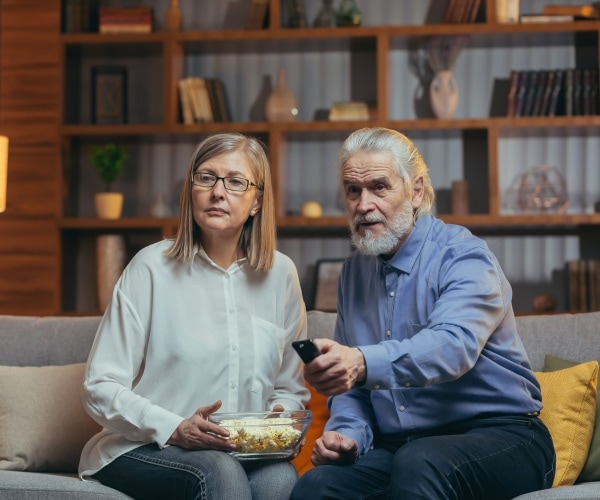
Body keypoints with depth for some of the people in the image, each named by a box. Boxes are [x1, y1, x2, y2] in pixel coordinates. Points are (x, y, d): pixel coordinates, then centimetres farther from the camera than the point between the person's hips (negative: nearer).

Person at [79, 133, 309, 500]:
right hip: (143, 450, -3)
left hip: (246, 453, 3)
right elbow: (101, 388, -6)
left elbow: (290, 387, 18)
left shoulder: (280, 274, 9)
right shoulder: (152, 267, -2)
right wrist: (174, 429, -20)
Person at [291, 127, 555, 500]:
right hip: (397, 447, 5)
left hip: (499, 436, -4)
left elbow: (452, 345, -30)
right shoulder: (355, 271, 14)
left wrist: (363, 363, -47)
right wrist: (349, 433, -4)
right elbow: (350, 382, 18)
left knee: (419, 462, -38)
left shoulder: (464, 257, -9)